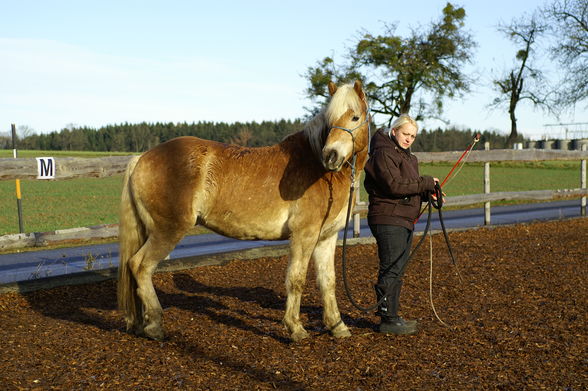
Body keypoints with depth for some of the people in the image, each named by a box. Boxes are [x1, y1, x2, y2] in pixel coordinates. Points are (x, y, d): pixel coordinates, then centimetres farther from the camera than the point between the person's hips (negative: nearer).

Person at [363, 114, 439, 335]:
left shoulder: (406, 156, 22)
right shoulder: (384, 154, -11)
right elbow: (395, 185, -22)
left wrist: (428, 194, 2)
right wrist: (426, 183, -17)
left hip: (404, 221, 10)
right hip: (388, 219, -10)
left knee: (397, 270, 14)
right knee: (391, 270, -8)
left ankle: (391, 315, 23)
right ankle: (388, 320, -2)